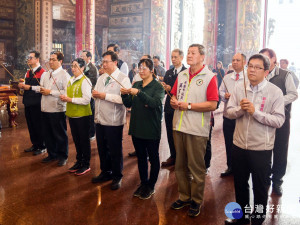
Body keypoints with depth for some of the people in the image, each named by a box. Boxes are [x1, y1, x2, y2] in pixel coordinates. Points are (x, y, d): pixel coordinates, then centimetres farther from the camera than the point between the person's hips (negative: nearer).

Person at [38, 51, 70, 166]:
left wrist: (50, 92, -16)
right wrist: (41, 90, -3)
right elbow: (41, 87, 20)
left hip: (57, 109, -7)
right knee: (48, 133, 15)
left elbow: (66, 92, -19)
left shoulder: (64, 75, -9)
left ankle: (63, 156, 19)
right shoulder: (45, 74, 15)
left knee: (60, 135, 4)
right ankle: (52, 154, 30)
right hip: (45, 108, 7)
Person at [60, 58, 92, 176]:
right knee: (76, 139, 16)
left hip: (82, 115, -8)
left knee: (84, 140, 3)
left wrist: (70, 99, -18)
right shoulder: (71, 80, 12)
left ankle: (86, 165, 16)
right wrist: (64, 97, 0)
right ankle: (79, 162, 30)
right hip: (72, 114, 8)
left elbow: (86, 100, -20)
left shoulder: (85, 81, -13)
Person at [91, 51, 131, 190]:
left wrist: (105, 96, -20)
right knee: (102, 148, 17)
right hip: (100, 119, 7)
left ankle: (117, 177, 21)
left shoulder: (123, 79, -11)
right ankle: (105, 172, 35)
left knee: (115, 151, 5)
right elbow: (95, 93, 19)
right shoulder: (101, 78, 15)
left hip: (114, 121, -7)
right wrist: (95, 94, -5)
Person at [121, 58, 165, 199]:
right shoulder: (136, 85, 10)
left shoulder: (158, 87, -8)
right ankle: (143, 184, 30)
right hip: (137, 127, 6)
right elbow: (129, 104, 9)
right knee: (141, 157, 16)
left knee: (153, 158, 7)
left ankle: (151, 186, 21)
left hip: (151, 129, -6)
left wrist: (139, 93, -31)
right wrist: (125, 95, -11)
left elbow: (156, 103, -25)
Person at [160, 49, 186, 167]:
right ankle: (173, 156, 24)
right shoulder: (168, 72, 14)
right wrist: (163, 87, -11)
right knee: (170, 134, 11)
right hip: (169, 107, 6)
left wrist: (170, 89, -18)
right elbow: (164, 88, 12)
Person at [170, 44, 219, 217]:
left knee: (196, 167, 5)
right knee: (180, 165, 15)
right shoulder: (182, 75, 12)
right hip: (179, 126, 6)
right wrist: (174, 102, -3)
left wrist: (188, 105, -16)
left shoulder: (209, 77, -8)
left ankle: (196, 201, 22)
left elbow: (212, 105, -15)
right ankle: (184, 197, 31)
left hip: (197, 129, -6)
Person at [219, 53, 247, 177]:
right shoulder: (226, 78, 14)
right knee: (228, 143, 13)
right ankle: (230, 167, 28)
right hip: (228, 116, 5)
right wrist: (224, 95, -6)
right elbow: (220, 92, 15)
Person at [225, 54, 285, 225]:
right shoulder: (239, 88, 3)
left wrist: (255, 112, -23)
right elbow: (229, 112, 2)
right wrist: (240, 109, -17)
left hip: (261, 148, -4)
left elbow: (279, 120, -16)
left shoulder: (275, 92, -10)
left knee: (260, 187, 12)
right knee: (240, 184, 20)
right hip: (239, 145, 4)